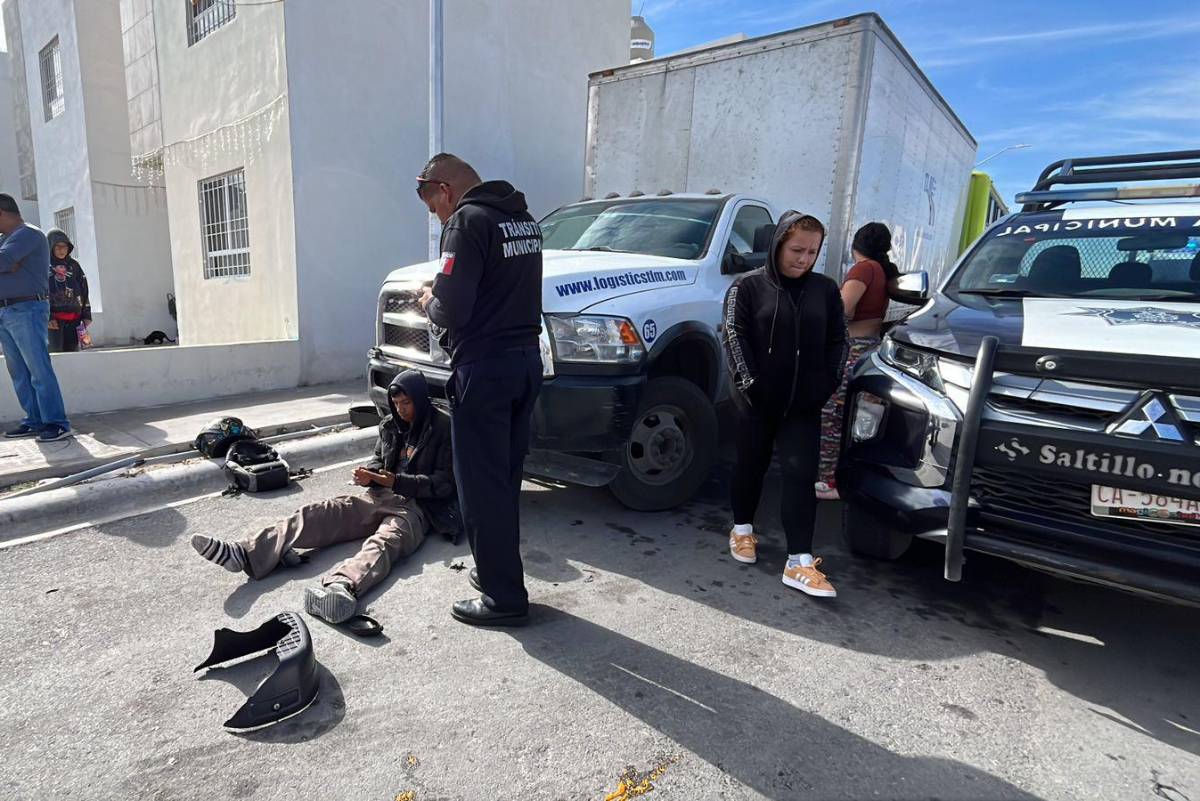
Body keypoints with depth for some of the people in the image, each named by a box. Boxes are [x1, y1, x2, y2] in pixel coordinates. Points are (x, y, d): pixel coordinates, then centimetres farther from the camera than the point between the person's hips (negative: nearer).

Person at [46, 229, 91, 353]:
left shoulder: (73, 265, 16)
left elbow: (84, 291, 16)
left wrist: (86, 316, 10)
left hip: (74, 318, 4)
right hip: (53, 318, -4)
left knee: (73, 351, 5)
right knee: (56, 352, -8)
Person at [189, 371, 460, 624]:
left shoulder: (443, 428, -4)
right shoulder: (390, 426, 17)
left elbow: (444, 483, -9)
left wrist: (396, 481, -17)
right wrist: (368, 474, 2)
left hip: (418, 508, -7)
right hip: (382, 497, 7)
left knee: (384, 541, -39)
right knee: (318, 513, -16)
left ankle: (340, 588, -68)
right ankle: (245, 554, -32)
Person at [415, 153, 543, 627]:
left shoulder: (468, 220, -12)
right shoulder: (522, 217, 16)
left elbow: (452, 311, -18)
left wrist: (428, 302, 3)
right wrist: (444, 296, 16)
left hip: (484, 368, -9)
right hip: (526, 360, 9)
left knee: (481, 487, 0)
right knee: (504, 481, 17)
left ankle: (503, 597, 9)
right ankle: (498, 572, 31)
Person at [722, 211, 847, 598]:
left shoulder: (825, 289, 7)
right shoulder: (748, 286, -2)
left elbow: (837, 341, 9)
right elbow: (735, 337, -7)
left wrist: (826, 385, -1)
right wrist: (749, 383, -14)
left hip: (803, 404, 2)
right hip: (757, 401, -2)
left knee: (801, 475, -4)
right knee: (751, 465, 12)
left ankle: (799, 562, -2)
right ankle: (742, 529, 34)